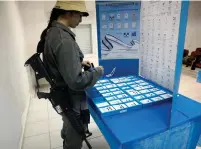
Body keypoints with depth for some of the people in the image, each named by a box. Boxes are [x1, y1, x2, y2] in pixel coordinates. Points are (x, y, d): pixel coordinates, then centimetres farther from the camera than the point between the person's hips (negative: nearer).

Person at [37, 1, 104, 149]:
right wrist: (98, 71, -16)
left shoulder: (51, 32, 2)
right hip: (71, 99, -9)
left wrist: (79, 63, 9)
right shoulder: (64, 39, -30)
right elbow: (76, 81, -31)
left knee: (68, 128, 36)